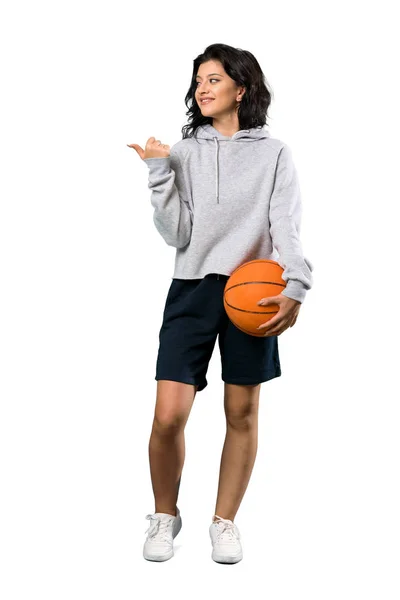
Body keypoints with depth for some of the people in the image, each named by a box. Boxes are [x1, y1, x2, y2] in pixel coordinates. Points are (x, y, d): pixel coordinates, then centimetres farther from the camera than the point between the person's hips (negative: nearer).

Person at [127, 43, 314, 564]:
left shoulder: (273, 153, 6)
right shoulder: (184, 152, 9)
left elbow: (287, 228, -4)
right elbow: (177, 234, 2)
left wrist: (295, 288, -19)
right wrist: (160, 174, -8)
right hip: (192, 289, 1)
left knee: (242, 414, 6)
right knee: (168, 416, -6)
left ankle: (225, 522, 24)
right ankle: (165, 517, 18)